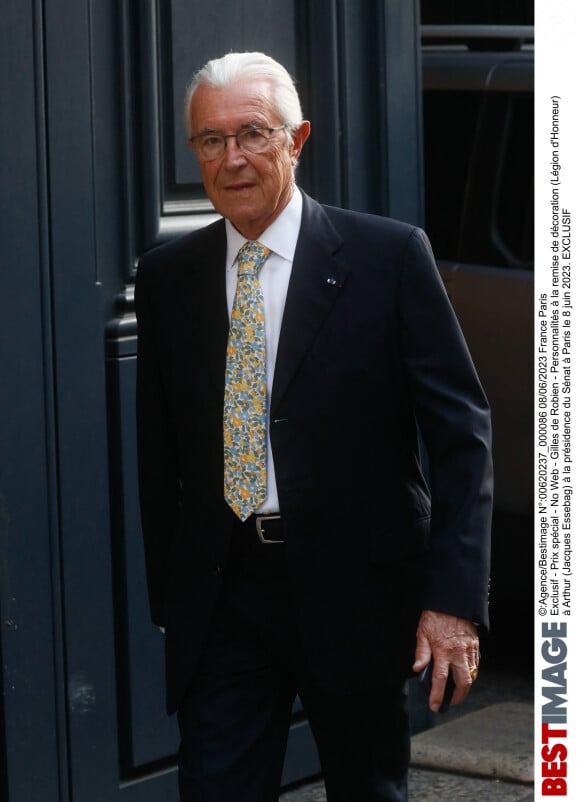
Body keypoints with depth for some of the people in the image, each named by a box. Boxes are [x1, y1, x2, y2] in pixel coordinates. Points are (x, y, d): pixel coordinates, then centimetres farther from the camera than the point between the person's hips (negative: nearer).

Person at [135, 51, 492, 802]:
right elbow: (157, 451, 11)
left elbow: (460, 430, -6)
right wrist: (166, 595, 7)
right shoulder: (166, 277, 5)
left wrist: (455, 597, -13)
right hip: (221, 593, 2)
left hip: (355, 591, -2)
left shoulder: (389, 255, -5)